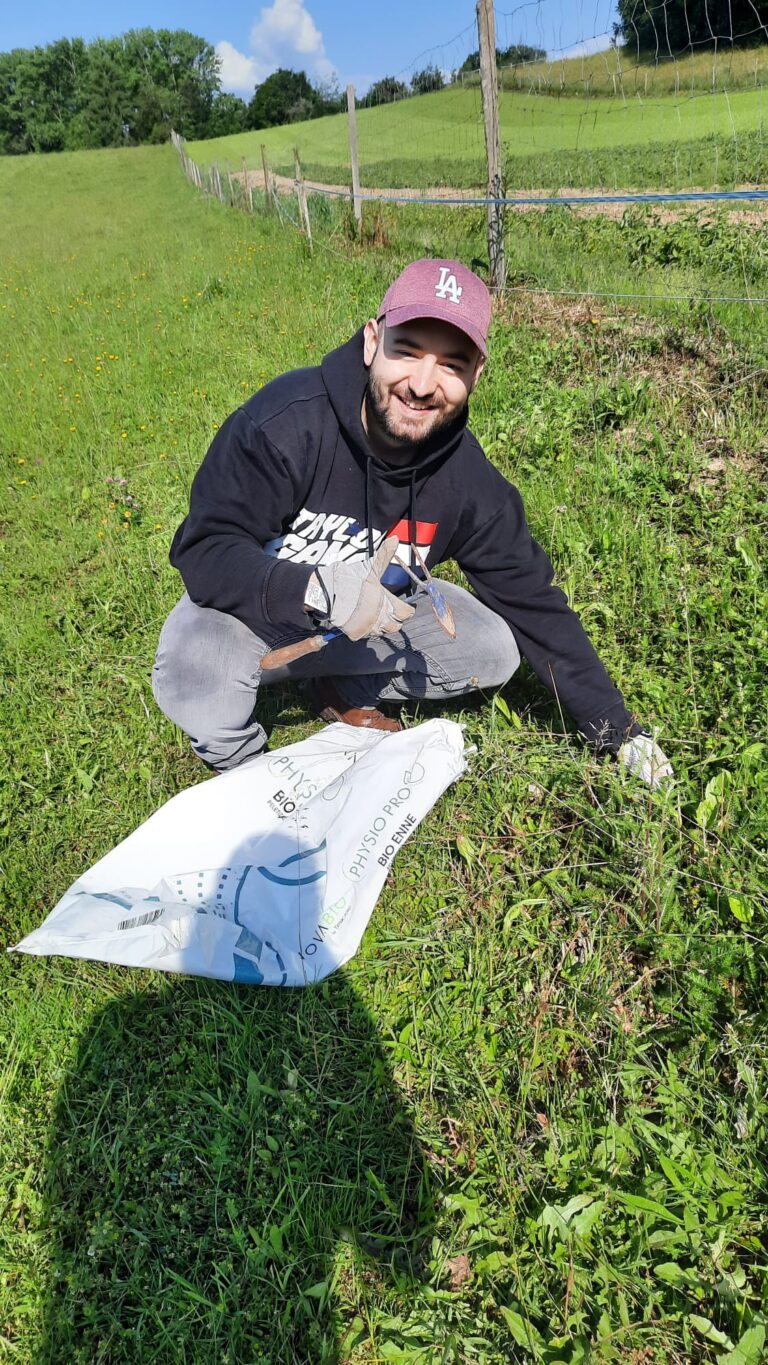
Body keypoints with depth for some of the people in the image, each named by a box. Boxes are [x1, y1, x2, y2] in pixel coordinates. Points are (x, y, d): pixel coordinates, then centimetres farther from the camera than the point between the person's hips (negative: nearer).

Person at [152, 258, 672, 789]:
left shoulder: (470, 481, -14)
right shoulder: (286, 420, -28)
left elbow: (533, 601, -6)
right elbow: (203, 549, -27)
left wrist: (616, 727, -4)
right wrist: (316, 591, -45)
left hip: (369, 620, 4)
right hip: (255, 603, -3)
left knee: (495, 648, -11)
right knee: (196, 668, -36)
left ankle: (343, 690, 8)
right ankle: (240, 762, -1)